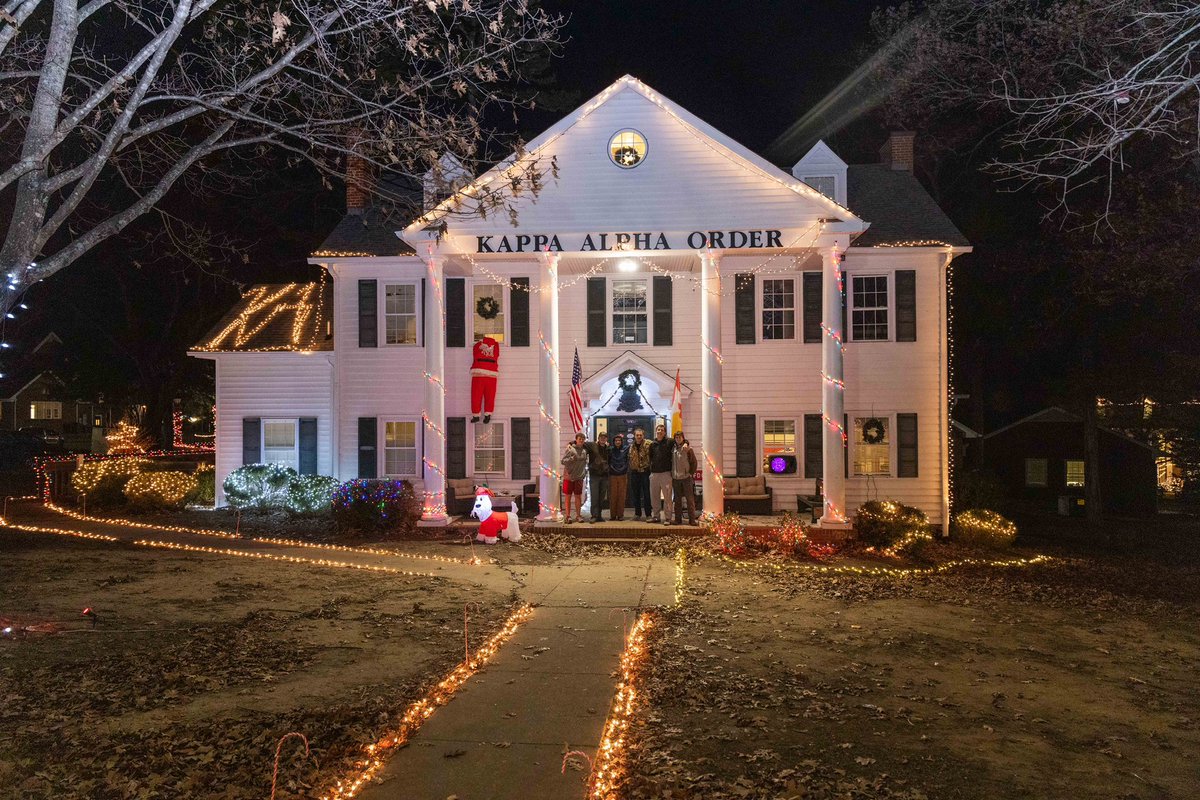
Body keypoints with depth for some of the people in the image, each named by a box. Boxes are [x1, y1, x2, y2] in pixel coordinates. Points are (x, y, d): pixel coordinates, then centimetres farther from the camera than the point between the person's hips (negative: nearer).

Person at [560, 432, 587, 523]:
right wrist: (572, 458, -23)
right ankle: (567, 516, 6)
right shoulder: (570, 449, -7)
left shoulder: (584, 451, 7)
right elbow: (563, 461, -10)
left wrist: (583, 473, 10)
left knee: (578, 497, 8)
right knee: (567, 496, 1)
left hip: (579, 477, 4)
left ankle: (578, 515, 16)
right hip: (569, 476, -4)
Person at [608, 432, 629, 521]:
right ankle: (612, 515, 6)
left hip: (622, 475, 0)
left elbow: (628, 462, 6)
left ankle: (620, 515, 6)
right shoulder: (610, 450, 6)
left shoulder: (626, 449, 6)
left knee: (621, 496, 0)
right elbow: (608, 462, 7)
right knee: (613, 496, 0)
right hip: (612, 475, 0)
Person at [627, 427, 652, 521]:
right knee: (635, 494, 9)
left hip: (645, 472, -5)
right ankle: (637, 514, 17)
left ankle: (648, 514, 5)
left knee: (647, 494, -1)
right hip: (634, 472, 5)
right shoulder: (631, 446, 9)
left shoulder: (648, 444, -7)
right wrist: (630, 470, 14)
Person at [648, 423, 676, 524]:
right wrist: (650, 470, 14)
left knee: (667, 496, -5)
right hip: (654, 473, 5)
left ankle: (667, 518, -1)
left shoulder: (669, 442, 1)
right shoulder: (652, 444, 13)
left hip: (666, 473, -4)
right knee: (654, 496, 10)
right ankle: (657, 516, 21)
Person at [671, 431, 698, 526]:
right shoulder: (673, 449, 9)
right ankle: (678, 520, 14)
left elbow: (694, 462, -1)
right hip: (676, 478, 4)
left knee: (690, 499, -3)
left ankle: (692, 520, 0)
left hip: (686, 477, -4)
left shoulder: (688, 448, -3)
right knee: (677, 500, 9)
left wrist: (691, 474, -6)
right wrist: (671, 475, 10)